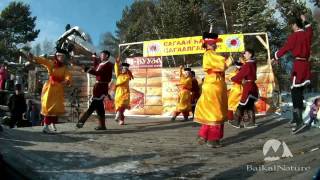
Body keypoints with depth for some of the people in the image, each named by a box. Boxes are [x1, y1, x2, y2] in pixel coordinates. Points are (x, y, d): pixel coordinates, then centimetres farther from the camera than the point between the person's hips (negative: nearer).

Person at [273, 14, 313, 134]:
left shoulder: (294, 36, -9)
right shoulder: (307, 34, 12)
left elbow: (285, 48, -3)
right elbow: (309, 30, 37)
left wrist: (275, 57, 11)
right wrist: (305, 21, 46)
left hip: (298, 64, -8)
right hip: (306, 64, 8)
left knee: (295, 92, -11)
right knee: (299, 92, 13)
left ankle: (299, 121, -20)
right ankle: (296, 118, 20)